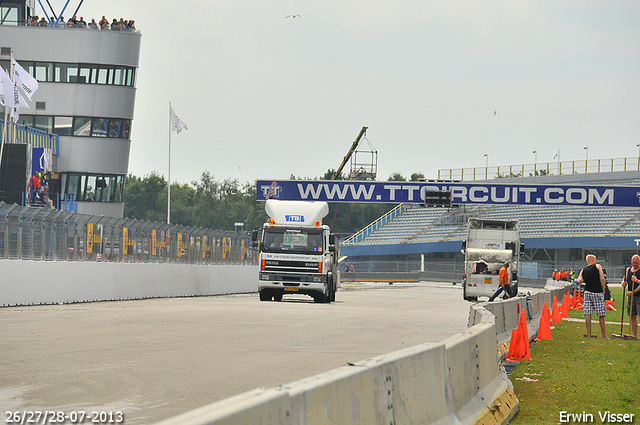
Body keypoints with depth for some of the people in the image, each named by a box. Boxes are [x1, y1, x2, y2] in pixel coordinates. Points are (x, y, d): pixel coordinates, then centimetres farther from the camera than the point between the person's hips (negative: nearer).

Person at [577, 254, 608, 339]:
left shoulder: (583, 270, 11)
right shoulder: (597, 266, 1)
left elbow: (579, 281, 0)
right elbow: (602, 279, -7)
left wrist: (584, 279, 17)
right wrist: (603, 290, 2)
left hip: (587, 293, 4)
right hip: (597, 293, -4)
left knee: (587, 314, 2)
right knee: (601, 315, 1)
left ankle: (588, 334, 1)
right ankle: (604, 335, 4)